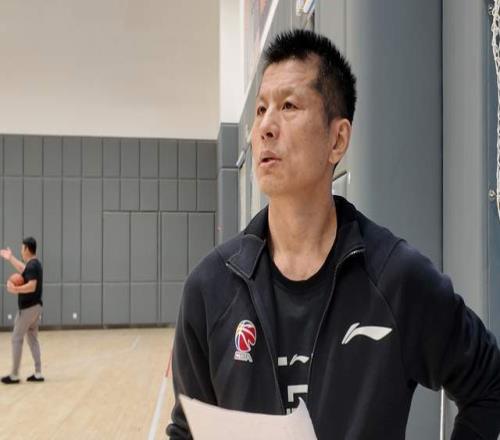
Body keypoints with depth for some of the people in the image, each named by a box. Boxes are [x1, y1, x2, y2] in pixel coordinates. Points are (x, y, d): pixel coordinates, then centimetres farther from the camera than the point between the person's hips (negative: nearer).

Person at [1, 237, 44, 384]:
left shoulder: (32, 265, -18)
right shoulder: (34, 264, 12)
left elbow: (32, 286, -28)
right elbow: (24, 271, 33)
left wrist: (16, 289, -34)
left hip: (28, 308, -9)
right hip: (35, 306, 10)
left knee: (16, 339, -1)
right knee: (33, 339, 11)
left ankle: (14, 375, 4)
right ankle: (38, 374, 11)